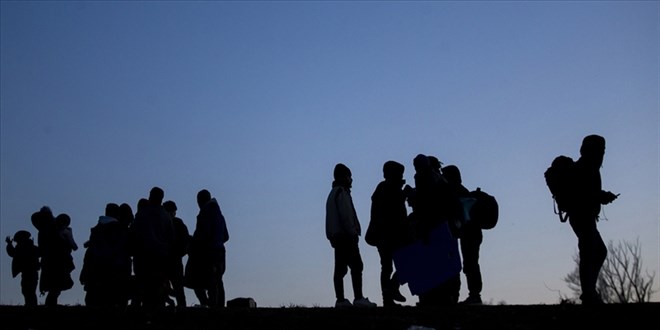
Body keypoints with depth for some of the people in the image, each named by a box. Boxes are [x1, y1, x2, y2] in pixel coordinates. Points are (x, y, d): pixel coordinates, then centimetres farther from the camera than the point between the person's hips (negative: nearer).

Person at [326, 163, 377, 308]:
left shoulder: (333, 193, 22)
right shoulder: (342, 192, -8)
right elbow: (346, 215, -16)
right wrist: (353, 232, -15)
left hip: (336, 236, 10)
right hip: (345, 235, -10)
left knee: (340, 268, 6)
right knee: (356, 265, -11)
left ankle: (340, 299, 3)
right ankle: (358, 298, -18)